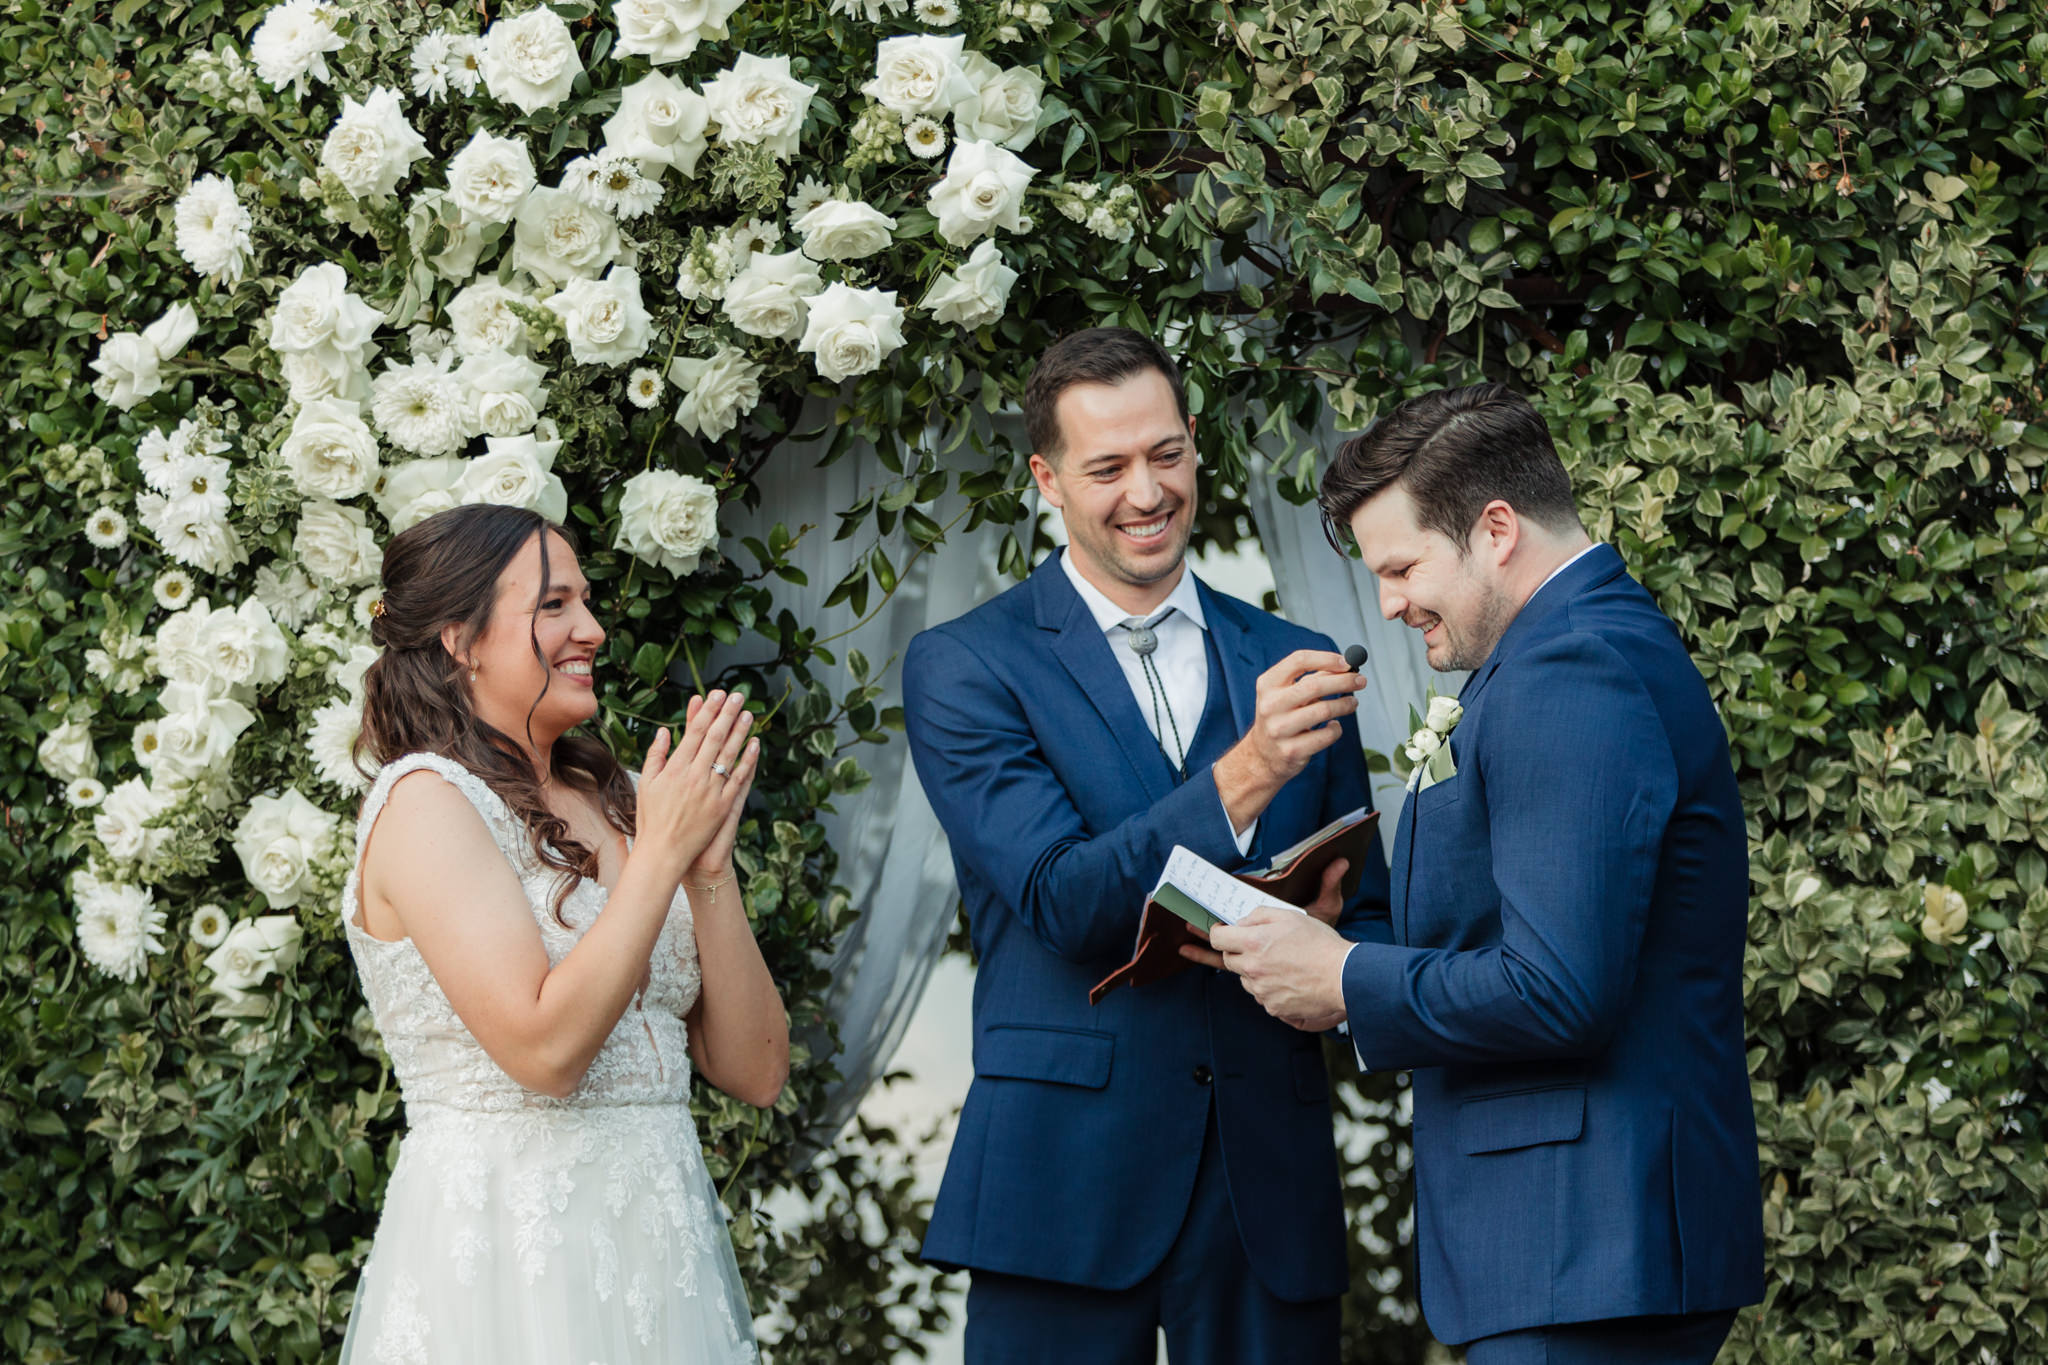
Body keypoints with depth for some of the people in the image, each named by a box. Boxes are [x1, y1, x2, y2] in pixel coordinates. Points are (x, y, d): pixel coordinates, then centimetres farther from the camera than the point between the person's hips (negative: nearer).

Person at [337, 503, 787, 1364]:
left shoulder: (604, 803, 11)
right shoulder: (427, 800, -7)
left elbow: (756, 1069, 7)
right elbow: (545, 1047, -20)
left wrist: (709, 865, -4)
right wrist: (662, 850, -13)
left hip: (659, 1253, 7)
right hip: (505, 1259, -7)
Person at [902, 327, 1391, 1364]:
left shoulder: (1291, 664, 12)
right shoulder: (963, 669, 0)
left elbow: (1370, 919, 15)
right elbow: (1059, 901, -12)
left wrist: (1325, 943, -10)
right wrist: (1244, 777, -26)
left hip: (1270, 1185, 3)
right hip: (1066, 1181, -3)